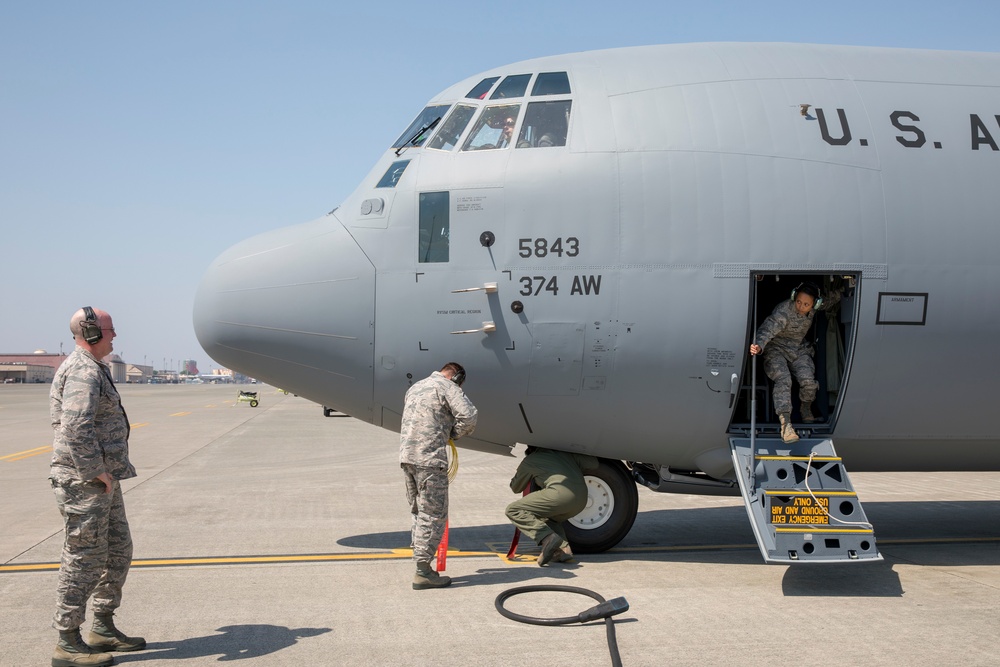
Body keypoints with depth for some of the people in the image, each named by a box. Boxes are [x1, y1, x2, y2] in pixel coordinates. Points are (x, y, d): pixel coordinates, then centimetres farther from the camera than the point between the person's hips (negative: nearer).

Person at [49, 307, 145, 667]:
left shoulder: (92, 368, 18)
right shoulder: (83, 371, -17)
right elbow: (77, 429, -27)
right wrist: (96, 473, -20)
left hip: (103, 479, 11)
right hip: (84, 482, -11)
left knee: (118, 551, 16)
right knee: (84, 558, -4)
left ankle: (104, 629, 26)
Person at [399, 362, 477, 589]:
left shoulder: (415, 387, 25)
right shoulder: (447, 387, -1)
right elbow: (469, 416, -14)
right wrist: (454, 433, 4)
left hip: (406, 456, 8)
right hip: (429, 459, -8)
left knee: (419, 513, 15)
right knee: (434, 514, -3)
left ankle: (421, 564, 17)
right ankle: (423, 572, -3)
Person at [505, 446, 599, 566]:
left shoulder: (529, 461, 21)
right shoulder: (564, 452, 31)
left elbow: (515, 488, 34)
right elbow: (594, 463, 26)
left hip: (561, 492, -6)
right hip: (581, 500, 6)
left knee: (513, 511, 2)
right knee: (549, 517, 33)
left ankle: (547, 538, -18)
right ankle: (564, 548, 7)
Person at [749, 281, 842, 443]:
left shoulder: (813, 308, -8)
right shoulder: (784, 311, -27)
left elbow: (829, 301, 16)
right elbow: (768, 328, -39)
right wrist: (759, 345, -58)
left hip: (799, 350, 4)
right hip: (777, 350, -4)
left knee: (808, 381, -20)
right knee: (783, 380, -29)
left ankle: (806, 409, 12)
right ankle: (785, 423, -35)